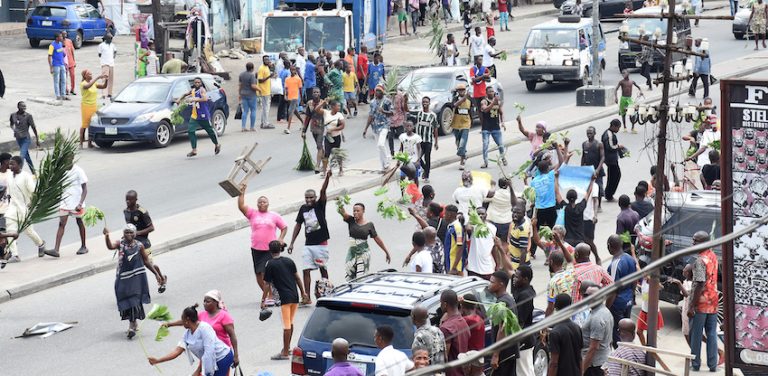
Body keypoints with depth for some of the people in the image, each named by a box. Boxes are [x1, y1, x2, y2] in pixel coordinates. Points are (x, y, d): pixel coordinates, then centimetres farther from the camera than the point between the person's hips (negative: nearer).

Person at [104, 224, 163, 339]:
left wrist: (156, 273, 6)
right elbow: (110, 246, -24)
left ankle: (132, 326, -6)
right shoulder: (120, 244, -2)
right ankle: (133, 323, 28)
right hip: (123, 277, 1)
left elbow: (146, 261, 7)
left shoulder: (139, 246, 0)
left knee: (134, 300, -7)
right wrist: (107, 236, -42)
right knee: (125, 300, 8)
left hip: (136, 277, -1)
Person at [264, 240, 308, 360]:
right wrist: (303, 292, 20)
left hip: (284, 297, -6)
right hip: (295, 296, 6)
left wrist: (263, 300, -3)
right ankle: (287, 347, 30)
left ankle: (285, 353, 1)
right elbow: (297, 277, 11)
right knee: (290, 323, 19)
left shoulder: (270, 265, -7)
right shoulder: (289, 261, 8)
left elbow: (267, 285, -8)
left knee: (287, 325, -4)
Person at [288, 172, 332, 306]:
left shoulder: (319, 205, -3)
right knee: (306, 270, -3)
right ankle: (307, 298, -1)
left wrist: (327, 178, -37)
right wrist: (292, 243, 11)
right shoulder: (303, 208, 8)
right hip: (308, 244, 4)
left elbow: (323, 192, -20)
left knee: (323, 269, 5)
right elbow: (298, 225, 15)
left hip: (321, 243, -4)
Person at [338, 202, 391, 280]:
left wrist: (386, 252, 9)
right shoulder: (351, 221, 2)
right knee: (350, 276, 6)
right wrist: (340, 206, -39)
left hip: (363, 253, -3)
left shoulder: (369, 225, -2)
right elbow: (343, 213, -17)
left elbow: (377, 239, 5)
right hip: (352, 252, 3)